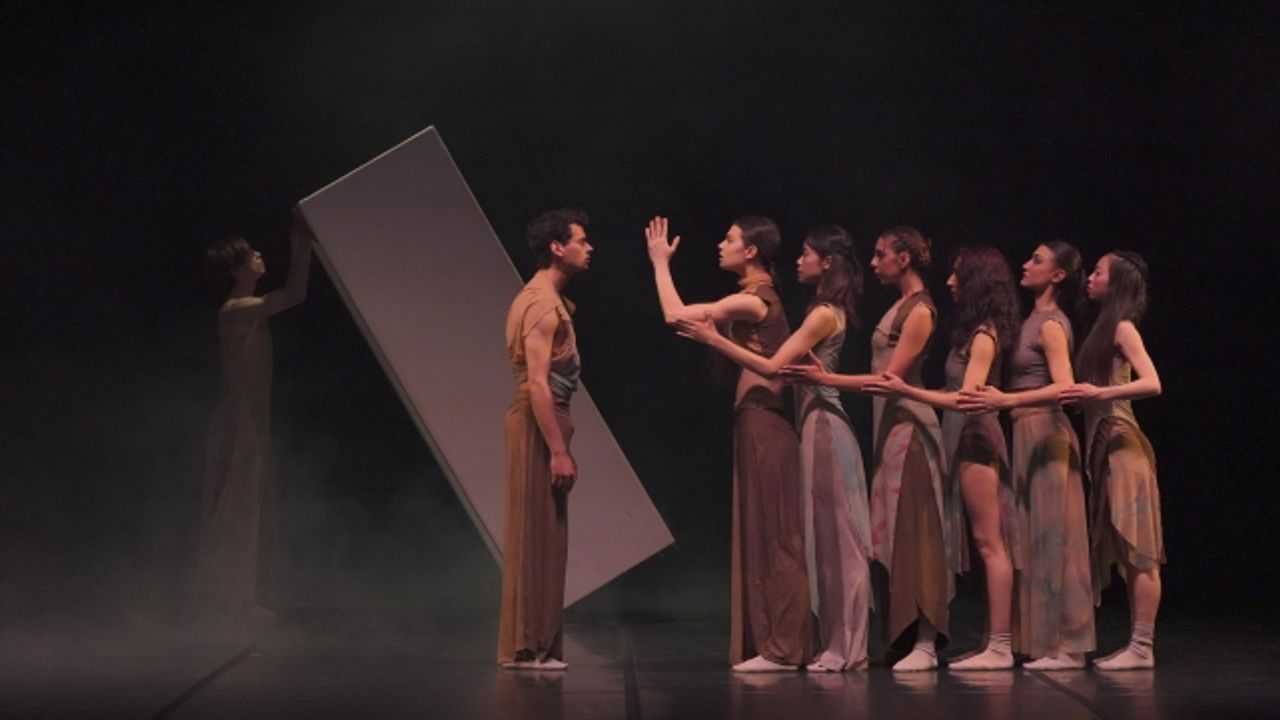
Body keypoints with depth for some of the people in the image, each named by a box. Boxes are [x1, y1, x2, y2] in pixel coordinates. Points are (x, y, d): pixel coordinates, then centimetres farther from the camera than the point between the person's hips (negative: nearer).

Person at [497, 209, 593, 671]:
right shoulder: (543, 303, -15)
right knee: (537, 536, -6)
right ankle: (526, 647, -2)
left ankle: (536, 644, 16)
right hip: (538, 424, -10)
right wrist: (558, 450, -24)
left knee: (543, 537, 11)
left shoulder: (546, 298, 18)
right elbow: (537, 383, -22)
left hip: (543, 420, 10)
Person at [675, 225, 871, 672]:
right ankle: (838, 645, 16)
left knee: (836, 538, -5)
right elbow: (789, 365, 15)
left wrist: (714, 339, -20)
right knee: (828, 538, 11)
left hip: (822, 424, -10)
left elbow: (773, 368, -21)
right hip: (816, 422, 10)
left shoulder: (824, 314, -14)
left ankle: (845, 649, 1)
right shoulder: (828, 311, 15)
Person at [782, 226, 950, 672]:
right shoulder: (902, 307, 16)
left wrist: (827, 378, -23)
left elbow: (891, 377, -18)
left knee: (914, 532, -9)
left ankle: (926, 644, -7)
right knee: (898, 532, 8)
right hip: (891, 424, 9)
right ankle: (909, 636, 10)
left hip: (908, 426, -9)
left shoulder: (919, 310, -11)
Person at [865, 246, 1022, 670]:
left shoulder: (983, 335, -12)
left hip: (975, 439, -10)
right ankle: (997, 642, 12)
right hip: (968, 438, 10)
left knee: (989, 543, -8)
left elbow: (966, 398, -20)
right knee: (990, 543, 9)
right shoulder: (978, 331, 14)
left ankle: (999, 646, -6)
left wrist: (906, 391, -24)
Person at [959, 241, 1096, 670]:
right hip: (1029, 433, 9)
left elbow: (1064, 387, -24)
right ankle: (1047, 640, 13)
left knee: (1050, 537, -6)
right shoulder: (1035, 320, 15)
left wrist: (1005, 401, -32)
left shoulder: (1050, 323, -11)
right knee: (1035, 538, 9)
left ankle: (1065, 646, -3)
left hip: (1045, 433, -9)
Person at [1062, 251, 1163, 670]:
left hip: (1123, 445, -9)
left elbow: (1152, 383, -20)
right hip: (1105, 445, 9)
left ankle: (1143, 648, -8)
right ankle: (1136, 644, 11)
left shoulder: (1123, 328, -7)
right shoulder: (1104, 328, 18)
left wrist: (1099, 392, -31)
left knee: (1136, 550, -8)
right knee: (1123, 550, 8)